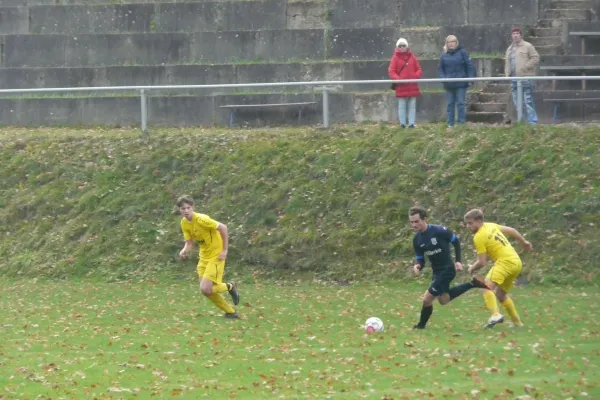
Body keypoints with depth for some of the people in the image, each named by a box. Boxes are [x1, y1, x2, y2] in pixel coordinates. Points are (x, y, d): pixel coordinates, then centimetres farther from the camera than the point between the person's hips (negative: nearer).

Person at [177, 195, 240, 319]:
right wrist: (184, 251, -18)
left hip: (216, 255, -8)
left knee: (205, 289, -17)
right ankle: (230, 312, 22)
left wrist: (225, 250, -18)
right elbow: (189, 243, 6)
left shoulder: (201, 219, -23)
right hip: (204, 256, 8)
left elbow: (223, 227, -20)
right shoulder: (184, 223, 0)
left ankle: (230, 287, 12)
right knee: (207, 290, 4)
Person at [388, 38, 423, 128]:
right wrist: (398, 79, -20)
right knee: (402, 106, -2)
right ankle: (402, 123, -1)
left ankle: (411, 123, 4)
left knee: (412, 106, 3)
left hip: (412, 86, 3)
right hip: (401, 86, -3)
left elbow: (419, 69, 11)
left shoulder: (412, 57, 10)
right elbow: (391, 71, -3)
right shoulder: (395, 58, 2)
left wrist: (416, 76, -10)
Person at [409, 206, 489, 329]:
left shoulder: (439, 231, -23)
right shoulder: (417, 240, -4)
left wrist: (458, 261, -11)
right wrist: (418, 266, -20)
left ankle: (421, 325, 13)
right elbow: (420, 259, 3)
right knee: (443, 299, 22)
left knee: (427, 299, -10)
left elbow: (456, 241, -7)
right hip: (437, 271, 8)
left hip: (447, 269, -8)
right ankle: (473, 284, 31)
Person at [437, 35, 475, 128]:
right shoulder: (444, 55, 8)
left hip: (461, 84, -3)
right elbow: (440, 68, 11)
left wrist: (470, 78, -10)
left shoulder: (462, 52, 0)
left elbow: (470, 66, -2)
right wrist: (443, 77, -7)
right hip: (449, 85, 3)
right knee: (450, 104, 6)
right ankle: (450, 123, 10)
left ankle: (462, 123, 1)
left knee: (461, 103, -2)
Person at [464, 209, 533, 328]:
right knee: (500, 294, 24)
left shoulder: (479, 237, -11)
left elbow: (482, 262, -10)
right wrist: (524, 242, 40)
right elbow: (511, 231, 24)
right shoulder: (491, 226, 12)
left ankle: (495, 315, -42)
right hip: (517, 262, 9)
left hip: (505, 262, -9)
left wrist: (472, 268, 10)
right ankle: (517, 322, 31)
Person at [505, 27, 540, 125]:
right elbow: (507, 62, 27)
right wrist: (507, 74, 11)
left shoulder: (527, 46, 0)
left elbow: (535, 58, -6)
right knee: (517, 102, 6)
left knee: (528, 101, -11)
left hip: (525, 77, -7)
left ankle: (532, 121, -11)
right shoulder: (509, 49, 22)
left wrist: (525, 67, -14)